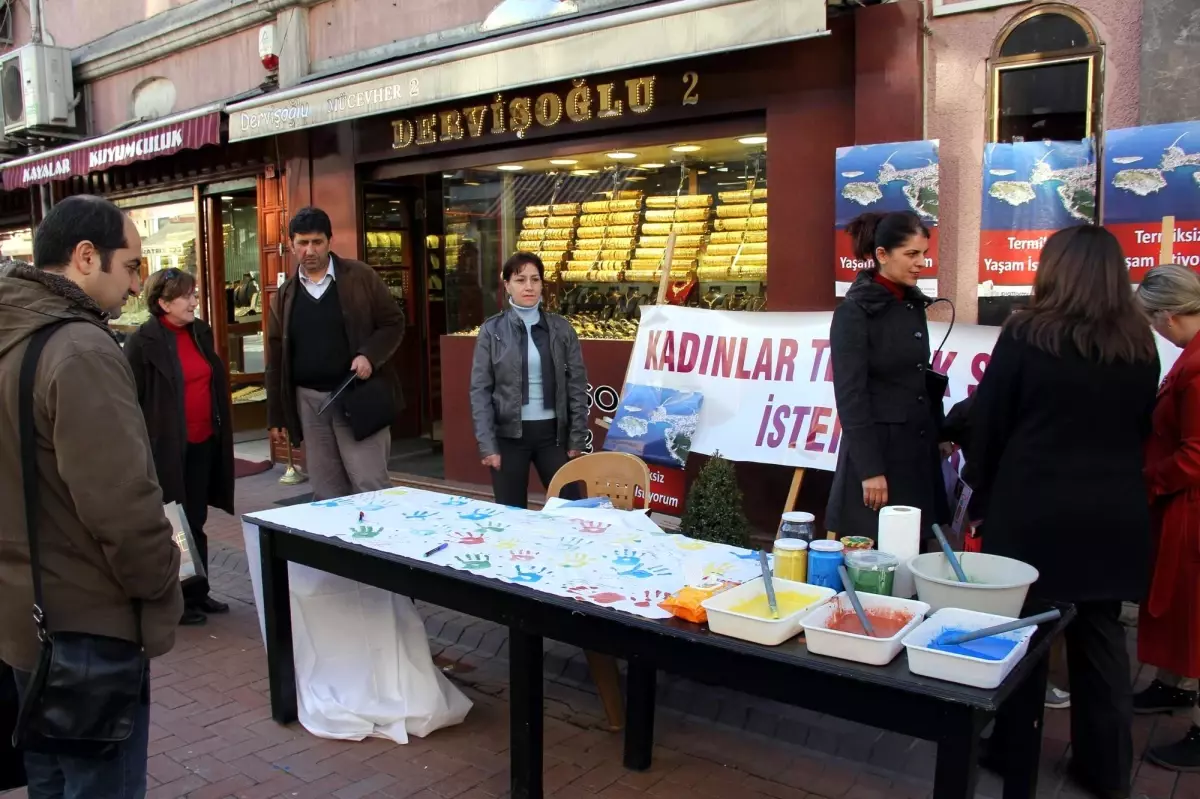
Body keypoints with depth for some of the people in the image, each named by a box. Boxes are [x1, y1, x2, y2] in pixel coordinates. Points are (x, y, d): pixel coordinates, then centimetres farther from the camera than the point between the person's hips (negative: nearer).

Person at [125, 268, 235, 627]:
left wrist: (221, 431, 18)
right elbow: (130, 400, -11)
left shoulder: (201, 331, 9)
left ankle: (198, 592, 25)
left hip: (204, 443, 6)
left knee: (196, 521, 14)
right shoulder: (142, 342, -11)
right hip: (168, 448, -6)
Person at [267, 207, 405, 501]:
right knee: (326, 493, 9)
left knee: (370, 485, -6)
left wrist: (369, 355, -17)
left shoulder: (360, 277, 0)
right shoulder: (285, 294, 11)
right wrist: (276, 416, 11)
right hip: (308, 401, 4)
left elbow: (393, 322, 2)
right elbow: (276, 358, 13)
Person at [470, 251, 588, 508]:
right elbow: (480, 390, -2)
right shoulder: (492, 331, 0)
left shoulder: (562, 328, 3)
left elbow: (577, 385, 4)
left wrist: (577, 438, -1)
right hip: (509, 434, -1)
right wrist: (487, 445, -9)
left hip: (552, 431, 1)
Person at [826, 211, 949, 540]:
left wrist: (938, 433, 15)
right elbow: (850, 396, -16)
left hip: (919, 450, 7)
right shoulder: (855, 311, -12)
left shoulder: (914, 303, 9)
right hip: (876, 448, -7)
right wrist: (869, 470, -18)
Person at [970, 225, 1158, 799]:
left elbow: (988, 424, -6)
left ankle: (1013, 750, 23)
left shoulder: (1026, 335, -10)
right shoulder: (1140, 347, 3)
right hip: (1113, 515, 4)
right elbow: (1141, 430, 12)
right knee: (1100, 635, 13)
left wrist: (985, 494, 6)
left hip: (1034, 510, -4)